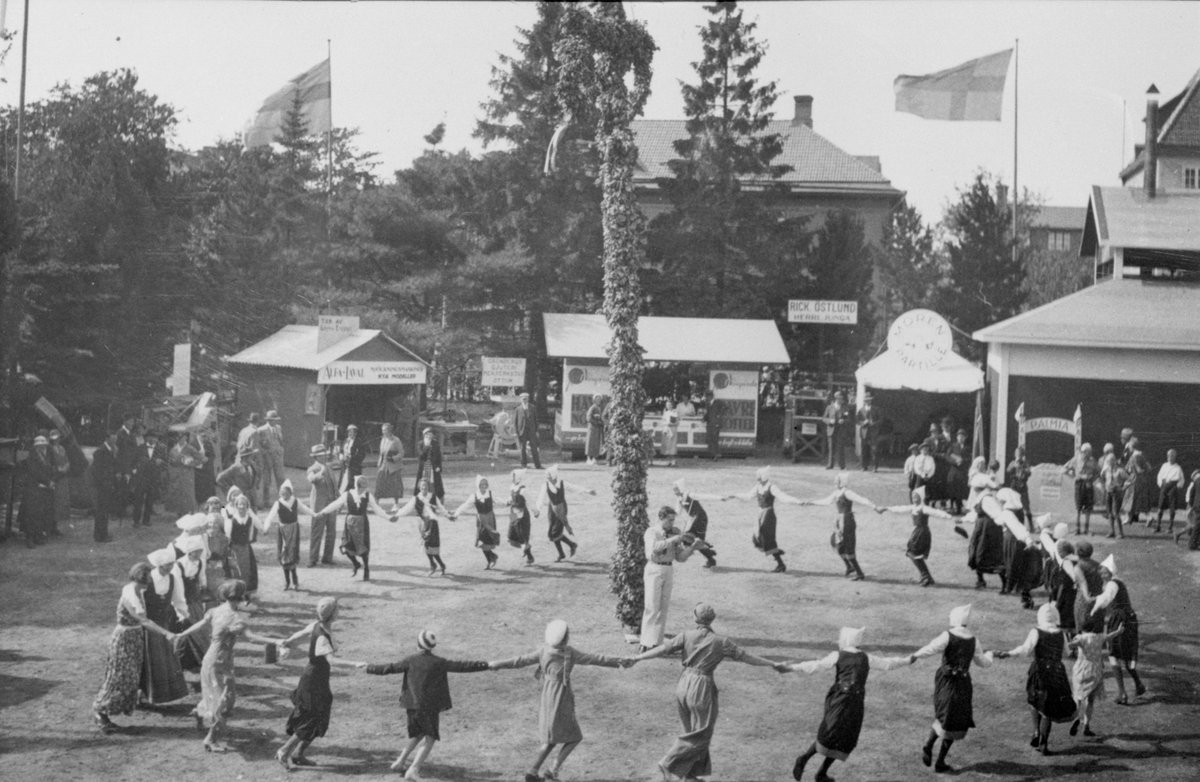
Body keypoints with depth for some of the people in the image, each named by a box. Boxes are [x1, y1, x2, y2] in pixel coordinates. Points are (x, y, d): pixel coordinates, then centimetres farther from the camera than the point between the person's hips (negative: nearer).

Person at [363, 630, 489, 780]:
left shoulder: (411, 661, -2)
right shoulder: (438, 663, -6)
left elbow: (390, 668, 2)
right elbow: (461, 666, -6)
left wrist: (369, 668, 15)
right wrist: (486, 665, -1)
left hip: (412, 705, 4)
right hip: (430, 706, -4)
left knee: (417, 735, 26)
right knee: (429, 739, 2)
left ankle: (400, 761, 25)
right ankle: (413, 770, -13)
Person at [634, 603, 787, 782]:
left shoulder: (686, 636, -3)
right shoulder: (720, 642, -8)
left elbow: (663, 649, -7)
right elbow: (746, 657, -4)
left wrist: (636, 658, -1)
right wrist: (773, 665, 4)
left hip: (683, 685, 5)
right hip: (702, 688, -5)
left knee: (693, 730, 18)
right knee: (700, 733, 8)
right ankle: (669, 765, 3)